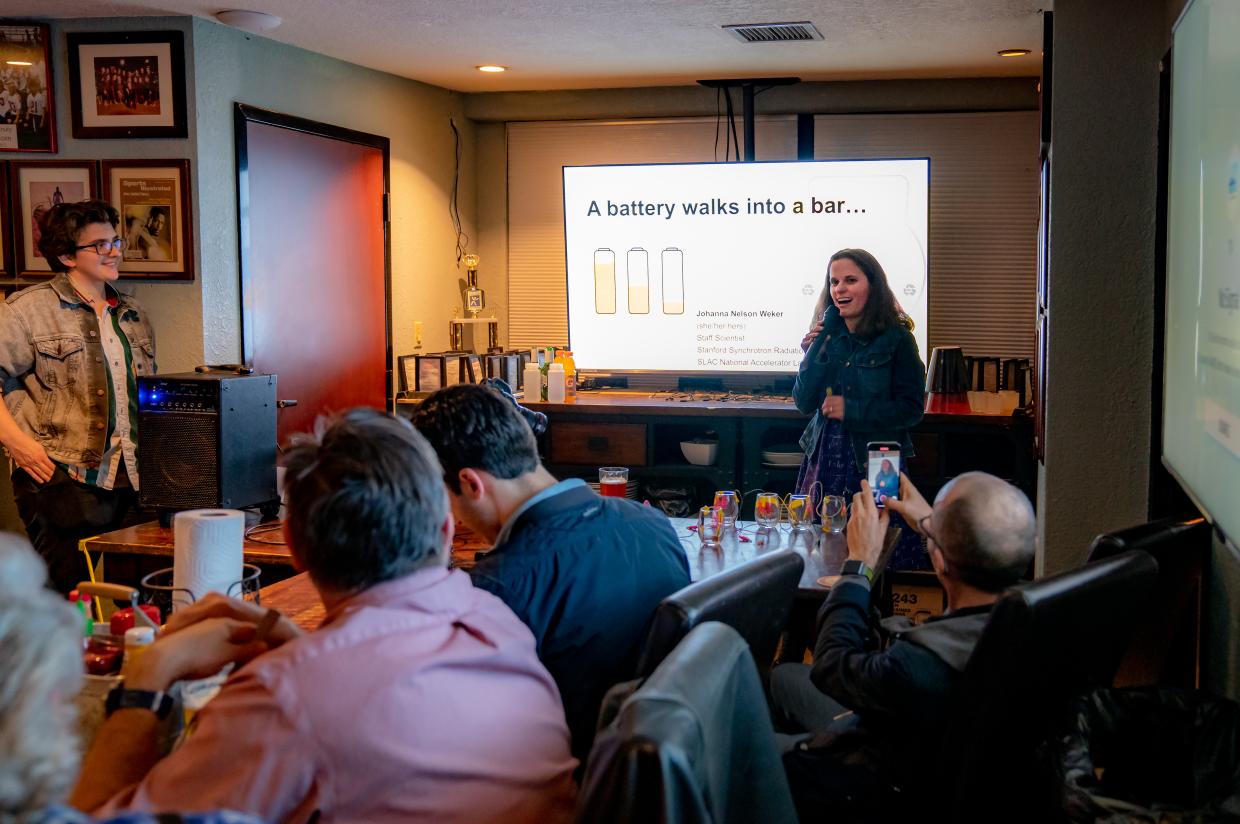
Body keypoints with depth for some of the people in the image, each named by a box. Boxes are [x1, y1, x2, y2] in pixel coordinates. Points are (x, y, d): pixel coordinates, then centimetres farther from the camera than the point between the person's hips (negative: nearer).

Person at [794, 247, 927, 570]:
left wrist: (852, 410, -12)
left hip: (876, 462, -4)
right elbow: (804, 403, 0)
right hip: (826, 459, 4)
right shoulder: (826, 336, 7)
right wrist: (817, 351, -8)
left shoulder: (896, 338, -5)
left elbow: (911, 407, -7)